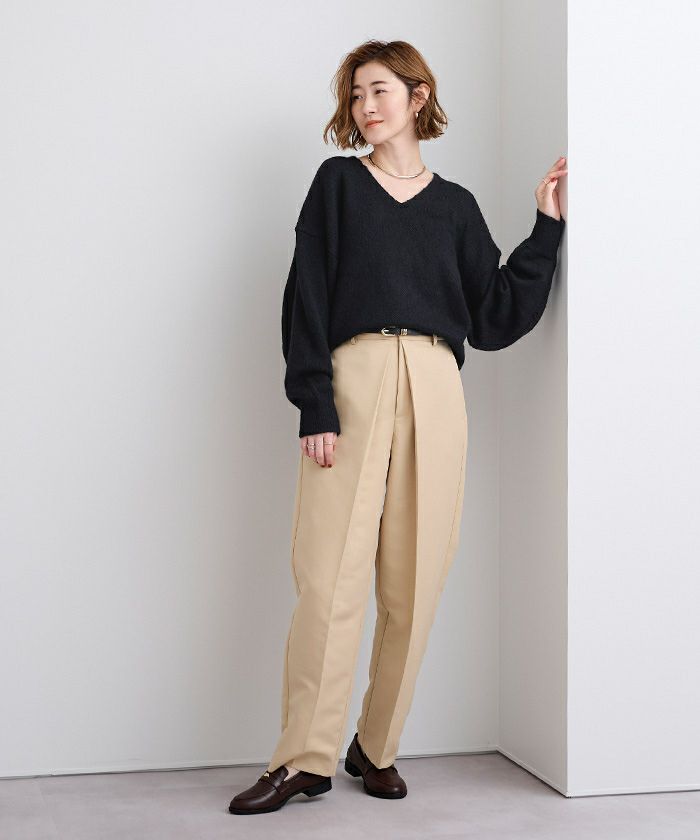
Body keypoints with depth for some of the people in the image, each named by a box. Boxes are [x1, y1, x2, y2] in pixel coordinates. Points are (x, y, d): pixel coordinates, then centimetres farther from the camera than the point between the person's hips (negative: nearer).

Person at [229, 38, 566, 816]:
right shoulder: (337, 183, 12)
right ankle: (305, 758, -1)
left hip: (434, 393, 2)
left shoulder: (455, 205, 17)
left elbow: (496, 316, 11)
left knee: (413, 584, 1)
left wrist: (547, 226, 9)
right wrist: (315, 406, -8)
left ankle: (376, 748, 14)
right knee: (330, 576, -9)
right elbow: (307, 297, 3)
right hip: (353, 380, -2)